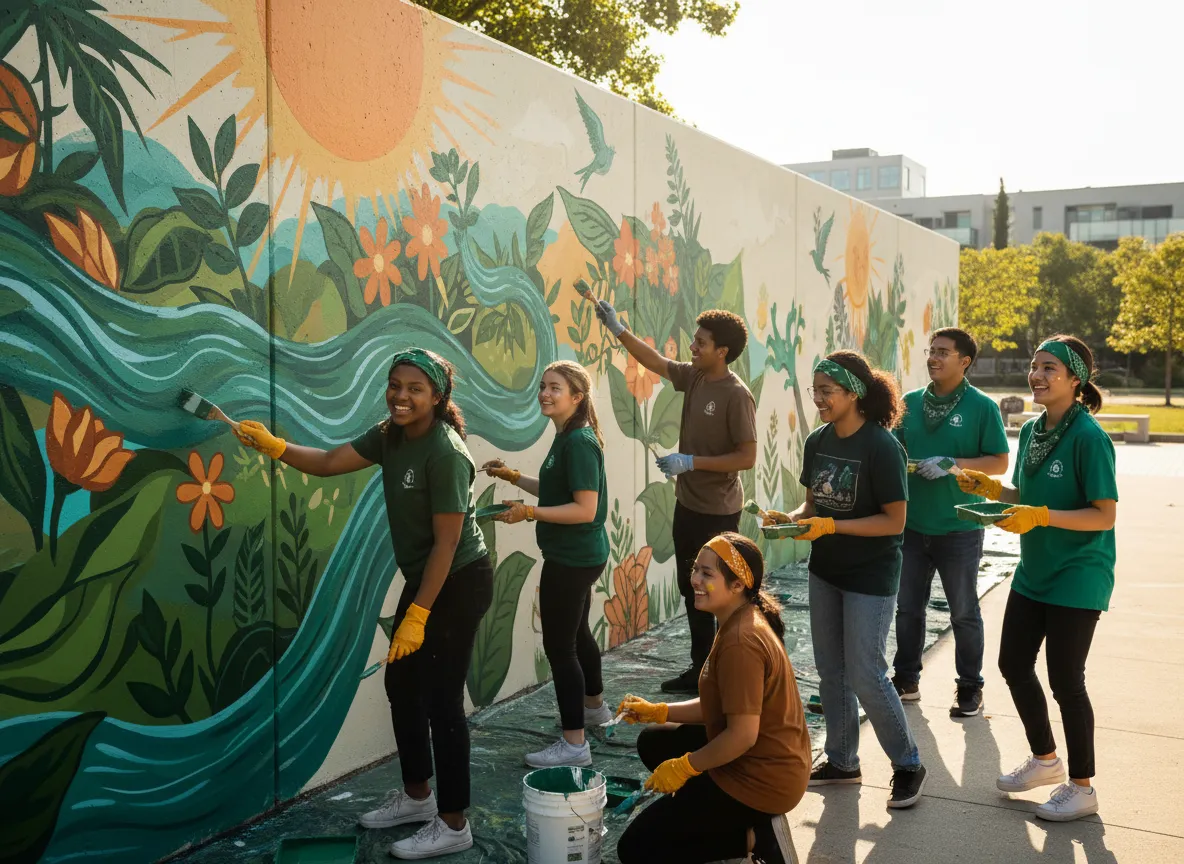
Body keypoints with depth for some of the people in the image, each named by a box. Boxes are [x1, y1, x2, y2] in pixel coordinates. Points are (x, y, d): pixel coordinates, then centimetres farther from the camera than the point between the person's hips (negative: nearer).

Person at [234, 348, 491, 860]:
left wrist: (417, 615, -22)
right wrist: (272, 446, -16)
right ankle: (416, 797, 34)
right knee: (401, 684, 16)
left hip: (459, 584, -9)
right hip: (423, 579, 9)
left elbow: (447, 542, -24)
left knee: (441, 699, -3)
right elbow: (328, 463, 1)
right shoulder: (391, 436, 2)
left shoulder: (445, 453, -24)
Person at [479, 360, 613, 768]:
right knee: (577, 633, 25)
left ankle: (574, 744, 1)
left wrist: (529, 513, -26)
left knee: (559, 644, -6)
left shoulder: (579, 442, -20)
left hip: (573, 559, -11)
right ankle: (594, 706, 45)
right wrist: (514, 478, 15)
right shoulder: (566, 438, 11)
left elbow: (585, 508, -25)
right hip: (576, 556, 11)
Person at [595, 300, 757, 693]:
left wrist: (691, 462, -22)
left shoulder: (736, 395, -20)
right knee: (692, 590, 16)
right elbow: (656, 362, 14)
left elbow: (747, 457, -21)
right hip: (688, 505, 8)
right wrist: (618, 330, 6)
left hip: (717, 513, -8)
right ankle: (701, 668, 29)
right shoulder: (694, 377, 2)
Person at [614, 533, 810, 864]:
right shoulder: (742, 622, 6)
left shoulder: (740, 642, -26)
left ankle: (754, 837, -3)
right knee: (653, 743, 25)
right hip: (770, 760, 10)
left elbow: (743, 734, -27)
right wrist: (657, 711, 6)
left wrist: (683, 767, -14)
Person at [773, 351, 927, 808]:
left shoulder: (881, 446, -19)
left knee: (865, 676, -3)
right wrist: (790, 518, -10)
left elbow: (894, 519, -20)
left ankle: (908, 765, 17)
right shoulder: (817, 441, 2)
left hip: (870, 576, -7)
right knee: (830, 671, 14)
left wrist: (830, 526, -25)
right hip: (825, 571, 7)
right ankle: (842, 761, 29)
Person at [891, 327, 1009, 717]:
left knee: (964, 612, 9)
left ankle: (970, 688, 23)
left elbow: (1000, 462, -9)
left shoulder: (981, 407, -7)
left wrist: (951, 464, -21)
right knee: (908, 608, 13)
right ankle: (906, 680, 27)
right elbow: (896, 449, 14)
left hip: (959, 527, -4)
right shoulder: (911, 402, 5)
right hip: (912, 524, 4)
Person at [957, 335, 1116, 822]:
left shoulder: (1088, 437, -19)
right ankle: (1045, 759, 35)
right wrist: (990, 488, -2)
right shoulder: (1032, 431, 5)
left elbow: (1104, 514, -20)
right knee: (1013, 664, 13)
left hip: (1077, 577, -8)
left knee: (1064, 678, 1)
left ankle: (1081, 787, 20)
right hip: (1034, 572, 8)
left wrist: (1041, 517, -29)